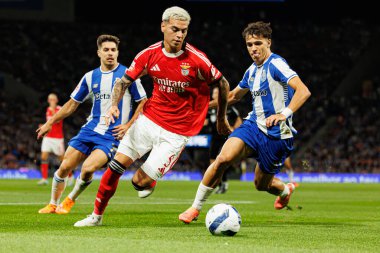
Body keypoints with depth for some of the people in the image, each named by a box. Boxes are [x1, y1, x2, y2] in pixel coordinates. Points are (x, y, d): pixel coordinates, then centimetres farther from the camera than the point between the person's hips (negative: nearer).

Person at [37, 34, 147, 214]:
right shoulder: (90, 77, 9)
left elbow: (143, 103, 1)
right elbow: (72, 104, 18)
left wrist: (129, 125, -8)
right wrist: (50, 122, 16)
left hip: (113, 134, -4)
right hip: (91, 129, 4)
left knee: (88, 168, -23)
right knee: (64, 167, -2)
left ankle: (69, 201, 4)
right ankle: (53, 204, 21)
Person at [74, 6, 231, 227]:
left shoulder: (196, 59, -16)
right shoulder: (149, 55, -5)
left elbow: (223, 84, -2)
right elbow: (123, 81, 5)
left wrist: (222, 119, 8)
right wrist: (114, 105, -14)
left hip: (176, 132, -4)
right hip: (149, 119, 4)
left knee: (140, 182, -9)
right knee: (117, 165, -4)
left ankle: (151, 181, 30)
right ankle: (96, 216, 14)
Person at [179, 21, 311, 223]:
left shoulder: (276, 64, -15)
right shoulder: (252, 70, 10)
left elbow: (303, 91, -27)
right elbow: (234, 95, 29)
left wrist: (284, 114, -40)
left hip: (276, 134, -5)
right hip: (254, 124, 6)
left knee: (262, 184, 9)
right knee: (223, 158, -19)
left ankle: (285, 190, 47)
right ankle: (195, 208, -10)